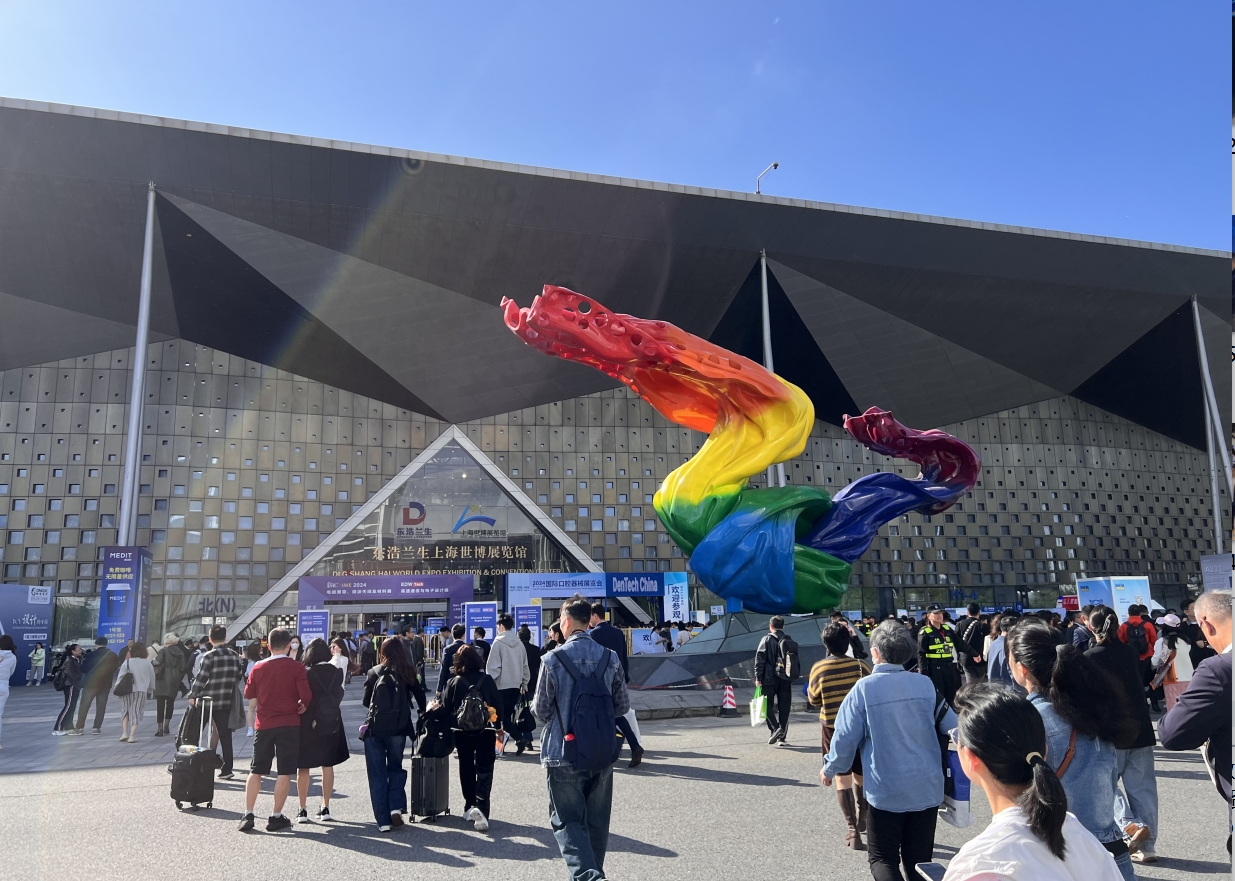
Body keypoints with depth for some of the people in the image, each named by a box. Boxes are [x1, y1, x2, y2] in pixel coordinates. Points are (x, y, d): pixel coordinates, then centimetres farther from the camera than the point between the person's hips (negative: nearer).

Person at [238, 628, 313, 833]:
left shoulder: (259, 667, -1)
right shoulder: (296, 667, -10)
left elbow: (248, 693, 9)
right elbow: (306, 695, -15)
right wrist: (303, 706, 5)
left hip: (264, 724, 3)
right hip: (289, 724, -3)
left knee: (256, 771, 14)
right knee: (285, 772, 4)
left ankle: (248, 814, 13)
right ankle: (276, 817, 7)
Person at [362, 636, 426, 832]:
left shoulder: (374, 673, 0)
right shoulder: (408, 673, 0)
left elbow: (365, 701, 9)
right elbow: (420, 698, 5)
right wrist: (423, 713, 23)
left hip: (374, 729, -1)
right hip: (398, 729, 1)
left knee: (377, 774, 8)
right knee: (395, 768, 20)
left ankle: (383, 820, 6)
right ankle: (396, 807, 1)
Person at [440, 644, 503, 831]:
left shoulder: (453, 682, -5)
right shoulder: (487, 679, -7)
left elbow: (446, 708, -1)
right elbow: (498, 703, -1)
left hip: (462, 731, 2)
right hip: (485, 730, -1)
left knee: (466, 768, 17)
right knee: (484, 769, 0)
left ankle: (470, 806, 25)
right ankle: (481, 806, -18)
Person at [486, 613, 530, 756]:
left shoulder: (498, 642, -10)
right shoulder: (519, 643, 8)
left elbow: (493, 665, -12)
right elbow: (525, 665, 12)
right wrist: (524, 683, 20)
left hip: (502, 685, -6)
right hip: (516, 684, 6)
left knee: (502, 715, -1)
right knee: (509, 714, 14)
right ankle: (503, 741, 17)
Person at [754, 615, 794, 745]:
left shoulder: (766, 640, -6)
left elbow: (760, 659, -11)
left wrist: (758, 677, -7)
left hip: (769, 679, -4)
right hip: (786, 680, 4)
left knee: (768, 706, 6)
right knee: (784, 708, 9)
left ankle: (775, 728, -13)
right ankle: (782, 737, 9)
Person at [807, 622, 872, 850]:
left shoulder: (819, 668, -10)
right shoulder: (860, 665, -11)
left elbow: (813, 699, 0)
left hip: (833, 727, -1)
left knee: (842, 777, 3)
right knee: (860, 775, 19)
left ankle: (853, 829, -4)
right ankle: (862, 820, 38)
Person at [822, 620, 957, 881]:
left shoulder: (864, 688, -12)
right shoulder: (925, 684, -4)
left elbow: (846, 736, -10)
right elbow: (953, 727, 2)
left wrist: (830, 769, 7)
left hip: (885, 790, -3)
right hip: (927, 788, 3)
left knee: (882, 858, 11)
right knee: (919, 860, 17)